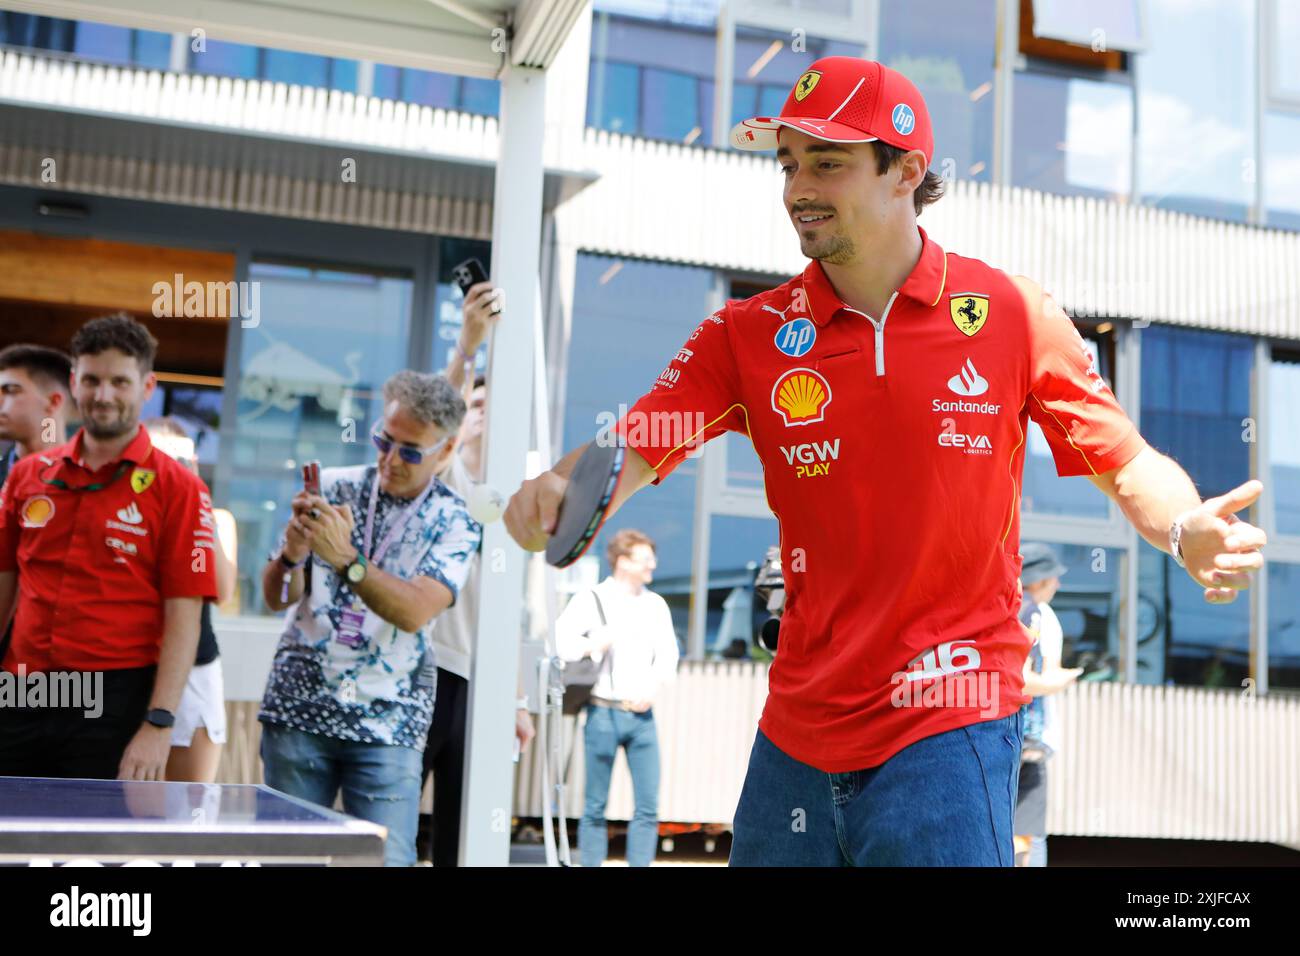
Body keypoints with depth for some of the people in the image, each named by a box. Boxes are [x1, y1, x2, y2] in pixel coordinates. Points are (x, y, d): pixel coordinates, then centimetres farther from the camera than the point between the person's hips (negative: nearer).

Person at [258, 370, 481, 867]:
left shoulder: (455, 524, 1)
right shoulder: (330, 488, 6)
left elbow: (414, 613, -16)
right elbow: (275, 599, 5)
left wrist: (346, 559, -29)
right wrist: (292, 556, -17)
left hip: (387, 724, -1)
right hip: (298, 710, 2)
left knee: (388, 857, -8)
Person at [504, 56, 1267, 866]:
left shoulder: (1013, 313, -3)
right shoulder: (747, 334, 1)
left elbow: (1127, 464, 4)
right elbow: (632, 450, -7)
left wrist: (1186, 531, -17)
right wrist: (560, 491, -28)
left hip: (950, 725, -2)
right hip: (796, 731, 3)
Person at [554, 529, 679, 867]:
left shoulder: (656, 604, 12)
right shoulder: (591, 600, -1)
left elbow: (667, 655, 10)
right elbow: (563, 639, -12)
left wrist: (651, 689, -6)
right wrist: (592, 645, -30)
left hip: (643, 714, 4)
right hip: (604, 712, -4)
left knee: (648, 806, 1)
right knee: (595, 806, 3)